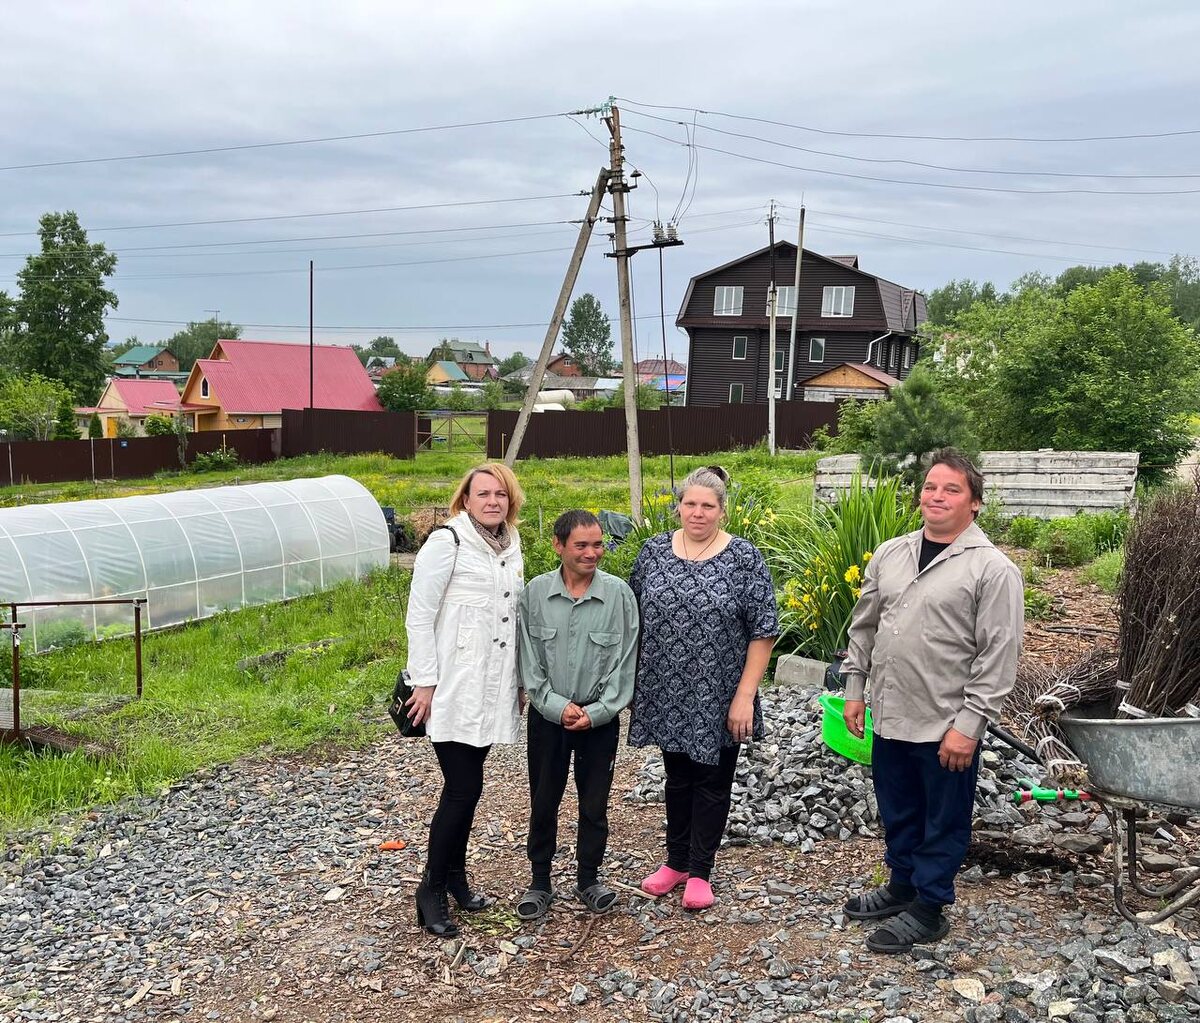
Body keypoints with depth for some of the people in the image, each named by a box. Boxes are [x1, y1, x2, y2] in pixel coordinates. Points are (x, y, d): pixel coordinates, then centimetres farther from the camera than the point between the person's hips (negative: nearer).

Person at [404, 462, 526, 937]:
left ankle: (455, 873, 27)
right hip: (453, 691, -6)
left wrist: (520, 678, 16)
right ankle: (431, 890, 6)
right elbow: (419, 616, -11)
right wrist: (424, 682, -14)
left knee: (465, 787, 13)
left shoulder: (510, 549, 11)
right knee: (464, 788, -7)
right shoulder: (446, 543, -9)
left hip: (492, 690, 6)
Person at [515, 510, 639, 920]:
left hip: (600, 719, -1)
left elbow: (624, 663, -6)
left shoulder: (618, 594, -8)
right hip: (548, 716, 1)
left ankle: (588, 879, 27)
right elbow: (529, 660, -3)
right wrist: (557, 705, -12)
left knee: (594, 805, 10)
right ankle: (540, 882, 25)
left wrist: (596, 712, -12)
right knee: (543, 802, 11)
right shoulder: (535, 593, -6)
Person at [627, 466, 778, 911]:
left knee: (712, 783, 9)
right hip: (667, 696, 3)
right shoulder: (654, 551, 2)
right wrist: (629, 680, 6)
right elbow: (633, 618, 9)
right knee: (677, 778, 17)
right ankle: (676, 862, 32)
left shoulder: (743, 558, -9)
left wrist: (745, 695, -13)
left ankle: (699, 872, 22)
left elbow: (763, 631, -9)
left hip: (718, 699, -3)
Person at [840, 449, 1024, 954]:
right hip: (889, 717, 6)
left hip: (947, 727, -6)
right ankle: (902, 886, 39)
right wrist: (855, 689, 11)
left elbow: (998, 657, -15)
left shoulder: (993, 570, -13)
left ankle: (929, 910, 25)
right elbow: (864, 627, 14)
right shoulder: (889, 555, 6)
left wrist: (969, 724, -17)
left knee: (943, 821, 10)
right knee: (897, 812, 20)